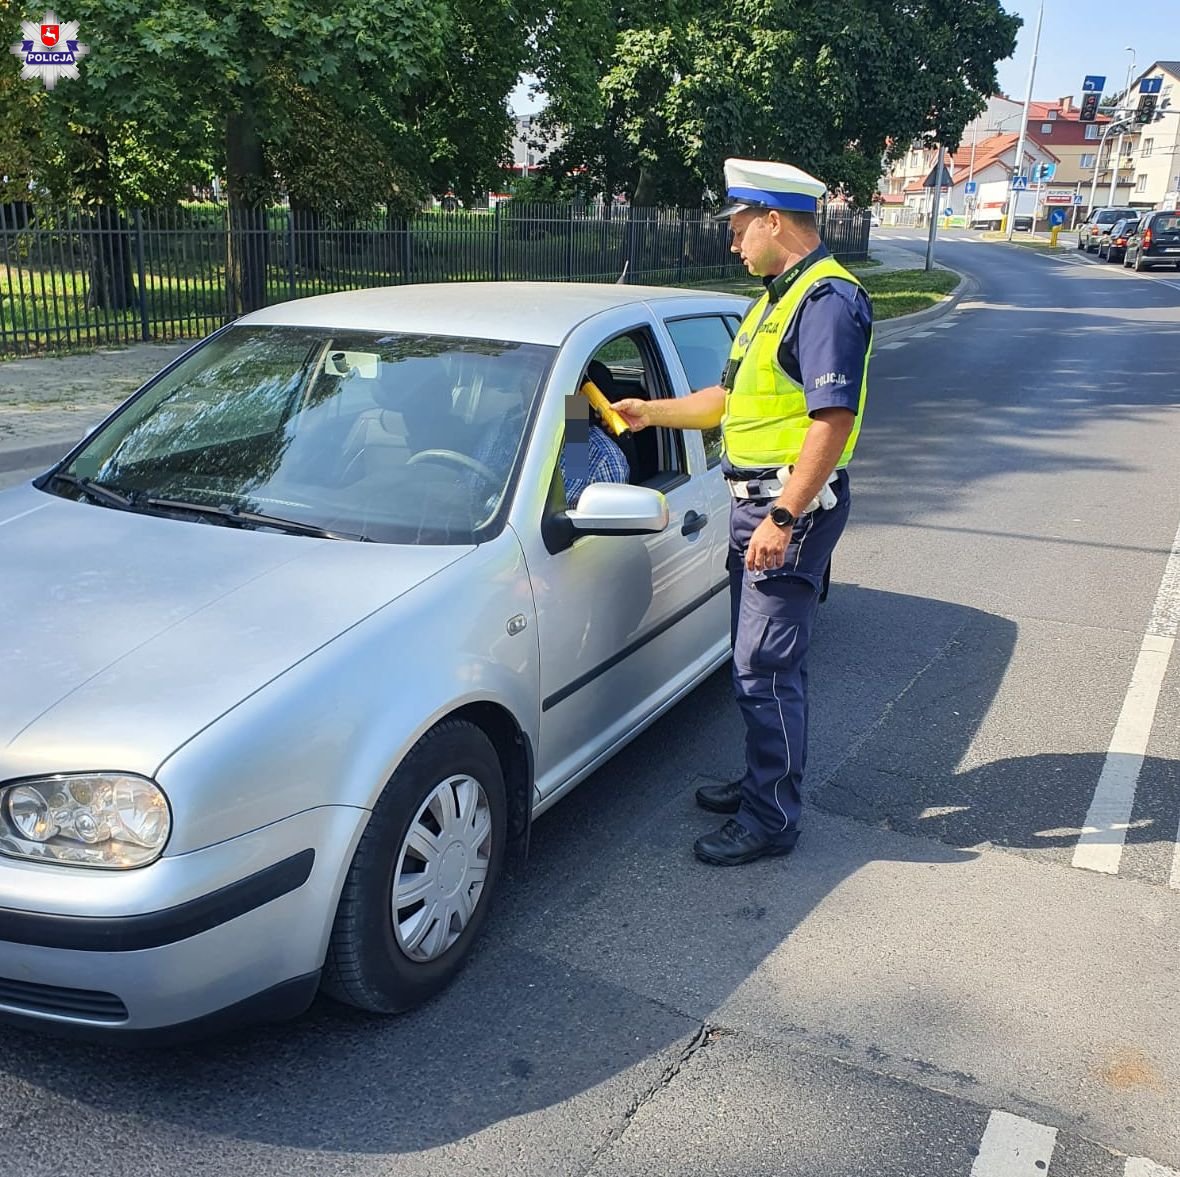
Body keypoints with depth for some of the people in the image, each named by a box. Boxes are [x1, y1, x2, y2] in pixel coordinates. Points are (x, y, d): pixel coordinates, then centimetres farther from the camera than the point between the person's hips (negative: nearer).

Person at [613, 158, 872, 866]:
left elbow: (834, 418, -23)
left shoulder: (827, 299, -15)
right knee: (766, 660, 18)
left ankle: (771, 821, 5)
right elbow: (730, 398, 23)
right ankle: (764, 782, 32)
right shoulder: (778, 297, 18)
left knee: (766, 668, -6)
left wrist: (783, 517, -26)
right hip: (757, 501, 10)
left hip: (792, 504, -10)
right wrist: (652, 412, 16)